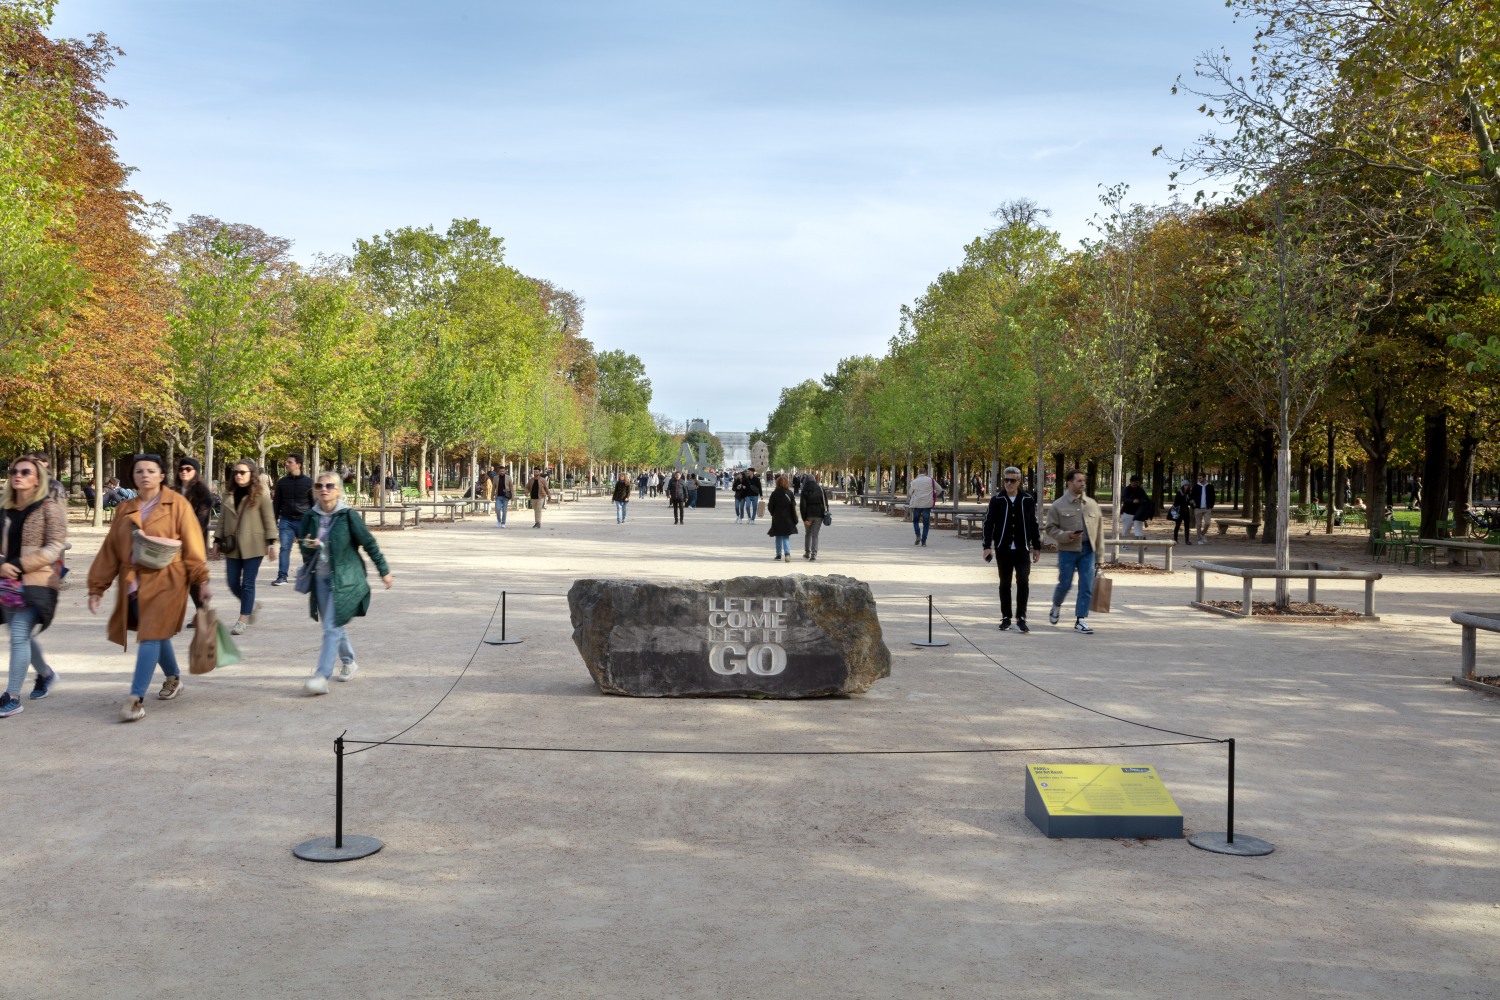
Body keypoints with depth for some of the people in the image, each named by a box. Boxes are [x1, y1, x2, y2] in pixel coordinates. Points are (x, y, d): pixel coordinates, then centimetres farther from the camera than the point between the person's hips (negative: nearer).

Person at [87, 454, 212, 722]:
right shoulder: (124, 510, 12)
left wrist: (201, 580, -9)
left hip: (165, 581, -5)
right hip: (133, 584, 5)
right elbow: (110, 550, 13)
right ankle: (173, 678, 40)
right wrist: (97, 587, 11)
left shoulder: (177, 504, -1)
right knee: (157, 634, 16)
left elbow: (192, 544, -4)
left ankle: (136, 699, -12)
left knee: (151, 636, -12)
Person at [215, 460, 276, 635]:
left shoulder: (260, 493, -3)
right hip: (232, 545, 5)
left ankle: (243, 620, 3)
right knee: (233, 583, 6)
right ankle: (250, 606, 32)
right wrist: (218, 541, 11)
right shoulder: (230, 494, 11)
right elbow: (222, 519, 15)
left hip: (253, 545, -5)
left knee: (247, 583, -3)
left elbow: (269, 519, -5)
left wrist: (271, 543, -9)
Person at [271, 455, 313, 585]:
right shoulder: (282, 482, 7)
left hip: (304, 521, -1)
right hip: (286, 521, 1)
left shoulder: (308, 482, 2)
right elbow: (276, 503, 11)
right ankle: (282, 576, -5)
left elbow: (314, 503, 4)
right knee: (285, 548, -6)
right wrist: (274, 521, 7)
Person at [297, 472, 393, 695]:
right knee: (335, 625, 17)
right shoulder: (310, 517, 4)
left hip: (343, 580, -5)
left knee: (332, 627, -11)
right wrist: (309, 547, -13)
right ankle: (349, 662, 38)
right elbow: (304, 548, 13)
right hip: (320, 578, 5)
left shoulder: (348, 516, -9)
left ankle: (322, 676, -12)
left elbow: (369, 543, -2)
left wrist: (384, 571, 3)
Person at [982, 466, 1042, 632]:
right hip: (1003, 549, 0)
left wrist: (1036, 546, 9)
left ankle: (1021, 618, 1)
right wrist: (987, 546, -8)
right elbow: (988, 523, -1)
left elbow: (1033, 524, 9)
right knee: (1005, 583, 8)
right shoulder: (997, 500, -1)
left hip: (1022, 549, 0)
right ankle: (1006, 618, 16)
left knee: (1023, 582, -6)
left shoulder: (1028, 500, 2)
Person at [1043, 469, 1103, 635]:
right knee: (1065, 584, 4)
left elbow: (1099, 526, 14)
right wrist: (1067, 535, -18)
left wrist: (1098, 548, 10)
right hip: (1067, 550, -3)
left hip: (1087, 550, 3)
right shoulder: (1058, 505, -3)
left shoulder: (1092, 504, 9)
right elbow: (1051, 528, -3)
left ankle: (1080, 620, 5)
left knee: (1086, 587, -1)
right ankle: (1056, 606, 34)